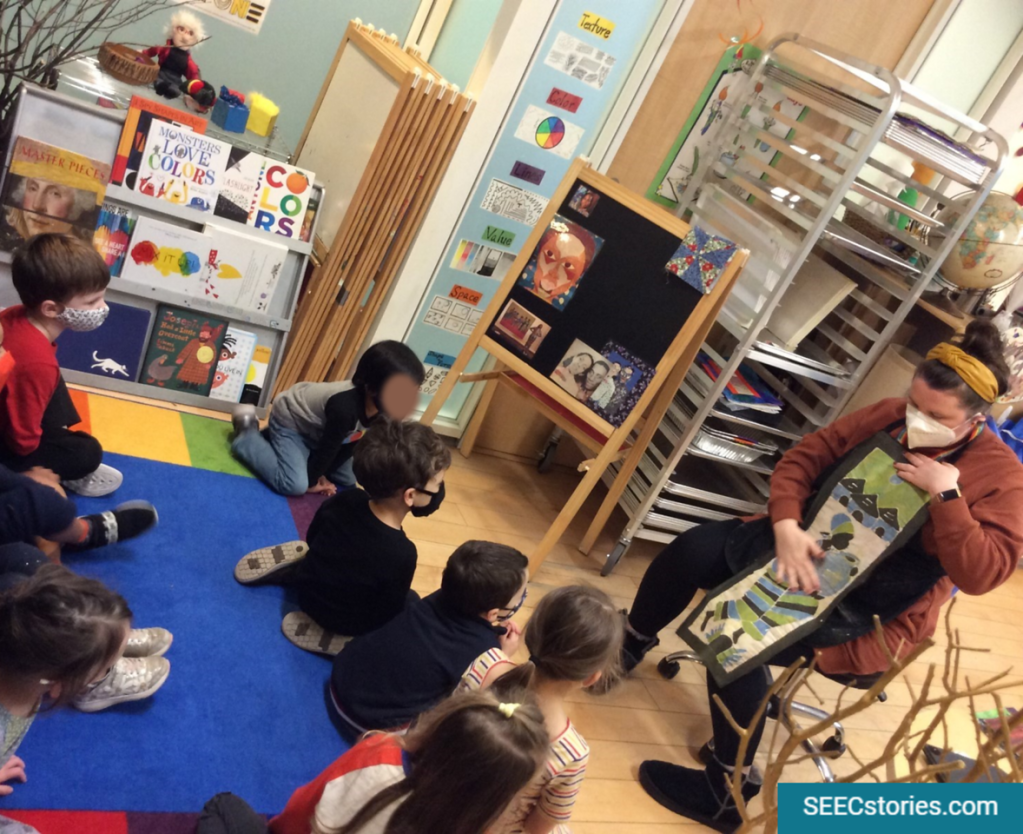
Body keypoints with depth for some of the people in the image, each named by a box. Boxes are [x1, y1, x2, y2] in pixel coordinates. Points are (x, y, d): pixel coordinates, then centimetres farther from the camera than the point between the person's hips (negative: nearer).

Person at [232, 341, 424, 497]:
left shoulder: (384, 407, -17)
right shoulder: (345, 408, -41)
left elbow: (352, 444, -8)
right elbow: (328, 448, -26)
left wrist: (321, 473, -7)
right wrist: (312, 481, -11)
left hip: (314, 428, 8)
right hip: (289, 420, -8)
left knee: (349, 480, 14)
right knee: (295, 485, -24)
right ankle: (248, 435, 0)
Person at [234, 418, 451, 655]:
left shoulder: (346, 499, -20)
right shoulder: (401, 554, -36)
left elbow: (312, 538, 0)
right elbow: (388, 615, -21)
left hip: (308, 591, 6)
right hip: (342, 624, -6)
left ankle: (287, 570, 13)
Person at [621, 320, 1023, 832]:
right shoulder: (889, 417, 0)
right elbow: (803, 458, -4)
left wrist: (946, 494, -29)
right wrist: (786, 528, -21)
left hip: (870, 613, -6)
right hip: (803, 545, 6)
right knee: (693, 548, -13)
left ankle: (727, 791, -7)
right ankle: (630, 646, 14)